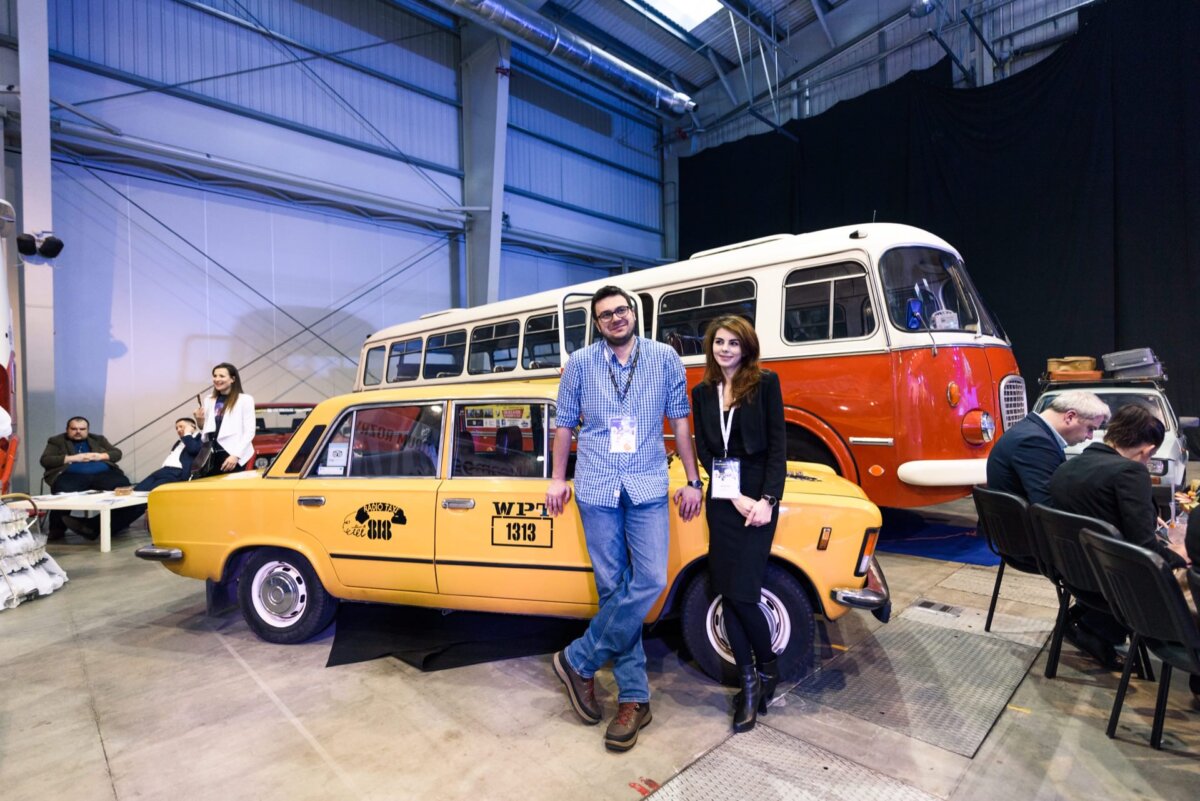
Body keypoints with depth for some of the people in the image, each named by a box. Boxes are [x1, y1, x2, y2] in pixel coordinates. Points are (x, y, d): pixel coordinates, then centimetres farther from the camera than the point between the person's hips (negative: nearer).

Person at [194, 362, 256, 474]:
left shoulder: (245, 400, -2)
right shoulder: (208, 400, 15)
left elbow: (249, 431, -7)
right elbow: (207, 430, 22)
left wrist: (236, 455, -14)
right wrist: (200, 423, 2)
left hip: (232, 456, -5)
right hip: (212, 455, 5)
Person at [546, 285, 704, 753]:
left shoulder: (664, 358, 3)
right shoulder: (581, 363, 3)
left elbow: (680, 420, 6)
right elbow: (565, 424, 10)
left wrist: (693, 480, 5)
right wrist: (558, 479, 9)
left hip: (648, 487, 1)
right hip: (596, 488, 0)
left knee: (649, 582, -9)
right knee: (612, 588, 3)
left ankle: (578, 661, 11)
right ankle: (634, 698, 18)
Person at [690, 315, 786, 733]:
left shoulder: (766, 383, -2)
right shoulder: (702, 392, 8)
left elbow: (778, 445, -5)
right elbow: (704, 451, 3)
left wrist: (767, 499, -14)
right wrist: (734, 496, -9)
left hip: (758, 495, -3)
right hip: (721, 499, 4)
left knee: (740, 592, -6)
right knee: (727, 592, 6)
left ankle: (767, 667, 24)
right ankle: (749, 683, 22)